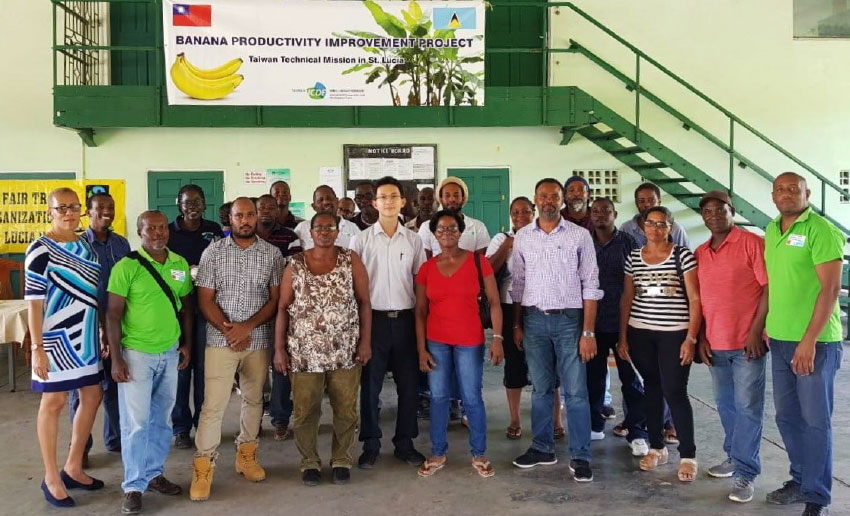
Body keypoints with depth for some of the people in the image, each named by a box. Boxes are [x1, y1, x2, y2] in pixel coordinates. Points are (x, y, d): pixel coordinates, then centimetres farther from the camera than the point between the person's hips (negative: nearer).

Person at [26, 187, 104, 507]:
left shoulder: (86, 245, 9)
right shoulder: (41, 249, -11)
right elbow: (34, 301, -13)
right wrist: (37, 348, -17)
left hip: (88, 336, 7)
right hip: (57, 337, -7)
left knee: (93, 397, 12)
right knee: (54, 402, 3)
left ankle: (73, 468, 28)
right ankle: (51, 478, 17)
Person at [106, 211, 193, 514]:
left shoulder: (180, 264, 4)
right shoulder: (126, 267, -10)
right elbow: (113, 314, -10)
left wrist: (187, 344, 10)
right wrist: (116, 358, -13)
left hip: (170, 353, 5)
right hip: (136, 353, -5)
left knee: (161, 419, 14)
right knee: (136, 422, 1)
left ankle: (154, 474, 29)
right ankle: (134, 487, 13)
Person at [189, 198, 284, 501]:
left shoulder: (272, 254, 1)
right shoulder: (213, 252, -1)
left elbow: (276, 299, 0)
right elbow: (205, 299, -3)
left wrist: (247, 326, -12)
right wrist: (229, 331, -12)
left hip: (258, 340, 2)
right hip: (220, 339, -2)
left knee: (253, 400, 14)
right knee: (213, 405, -2)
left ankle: (246, 455, 30)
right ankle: (203, 466, 9)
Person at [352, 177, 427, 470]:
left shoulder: (413, 240, 6)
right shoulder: (361, 239, 1)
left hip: (405, 319, 2)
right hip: (373, 318, -2)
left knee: (408, 384, 7)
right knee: (370, 384, 5)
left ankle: (404, 443, 21)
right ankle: (370, 444, 18)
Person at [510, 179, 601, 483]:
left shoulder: (580, 236, -3)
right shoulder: (522, 237, 6)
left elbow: (590, 286, -4)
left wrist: (588, 332, -9)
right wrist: (517, 325, 9)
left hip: (569, 319, -3)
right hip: (534, 320, 3)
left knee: (575, 391, 0)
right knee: (541, 389, 12)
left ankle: (580, 457, 10)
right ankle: (542, 448, 25)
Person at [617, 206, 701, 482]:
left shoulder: (683, 255, -3)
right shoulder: (633, 257, 8)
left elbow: (695, 299, -4)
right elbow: (627, 298, 11)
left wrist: (691, 338, -10)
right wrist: (622, 336, 7)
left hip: (674, 334, -4)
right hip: (640, 333, 4)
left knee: (674, 392, -4)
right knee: (652, 388, 12)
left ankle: (688, 456, 8)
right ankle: (656, 447, 23)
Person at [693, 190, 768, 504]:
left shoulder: (752, 243, -7)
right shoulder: (699, 254, 10)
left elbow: (770, 288, -11)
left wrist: (756, 332, -15)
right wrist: (701, 338, 7)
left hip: (747, 342, -6)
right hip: (715, 344, 6)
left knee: (747, 407, -2)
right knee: (726, 405, 15)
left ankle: (745, 472, 4)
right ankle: (734, 456, 30)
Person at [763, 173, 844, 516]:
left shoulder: (822, 231, -11)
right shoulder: (771, 231, 10)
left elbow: (830, 289, -16)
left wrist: (809, 340, -19)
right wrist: (767, 324, 13)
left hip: (815, 342, -7)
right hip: (780, 340, 7)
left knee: (815, 420, 2)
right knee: (787, 416, 15)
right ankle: (801, 480, 31)